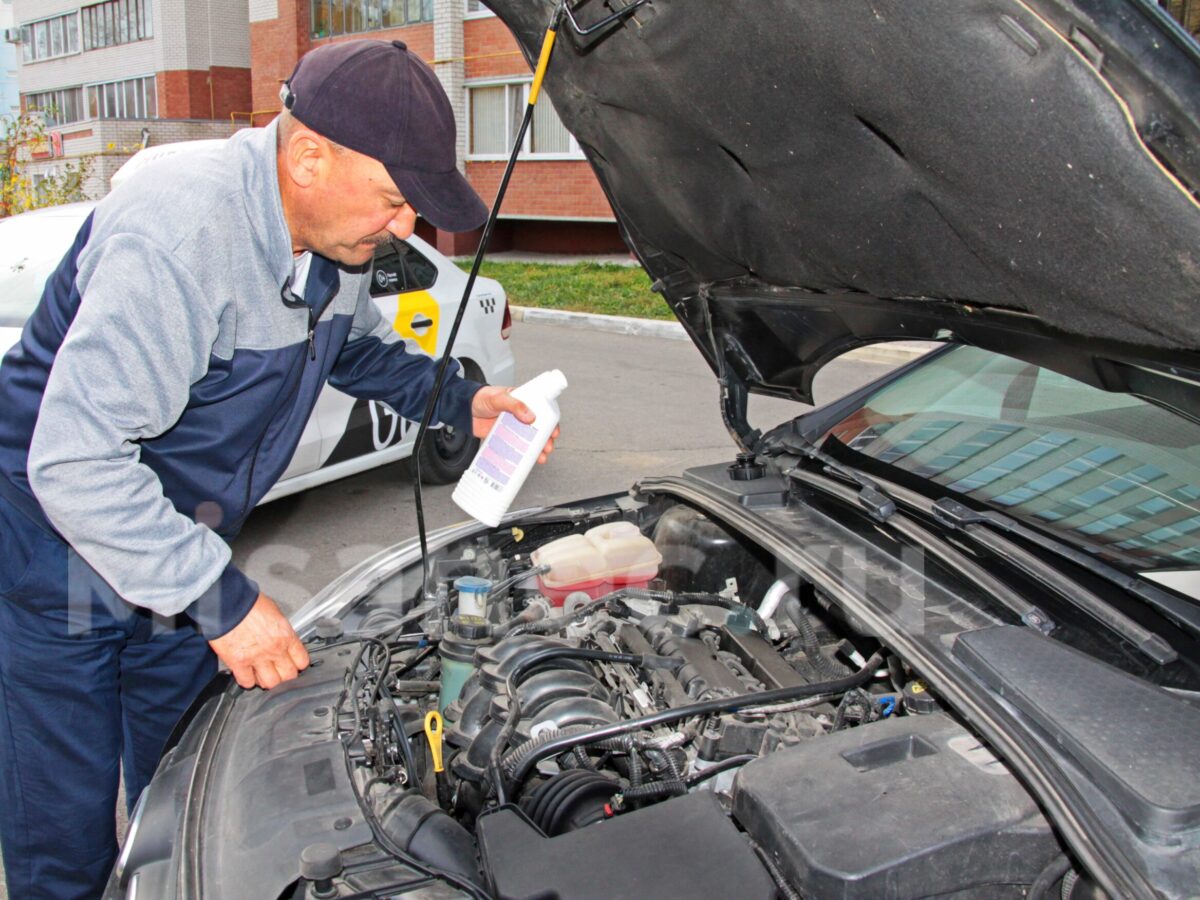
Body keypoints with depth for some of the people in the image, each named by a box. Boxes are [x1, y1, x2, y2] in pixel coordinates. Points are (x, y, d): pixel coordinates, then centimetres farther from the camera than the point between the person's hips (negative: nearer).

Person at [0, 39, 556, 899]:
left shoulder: (338, 236, -7)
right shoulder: (178, 234, -34)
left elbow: (358, 345, 17)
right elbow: (74, 461, -35)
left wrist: (460, 399, 3)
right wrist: (221, 598, -34)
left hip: (185, 541, 7)